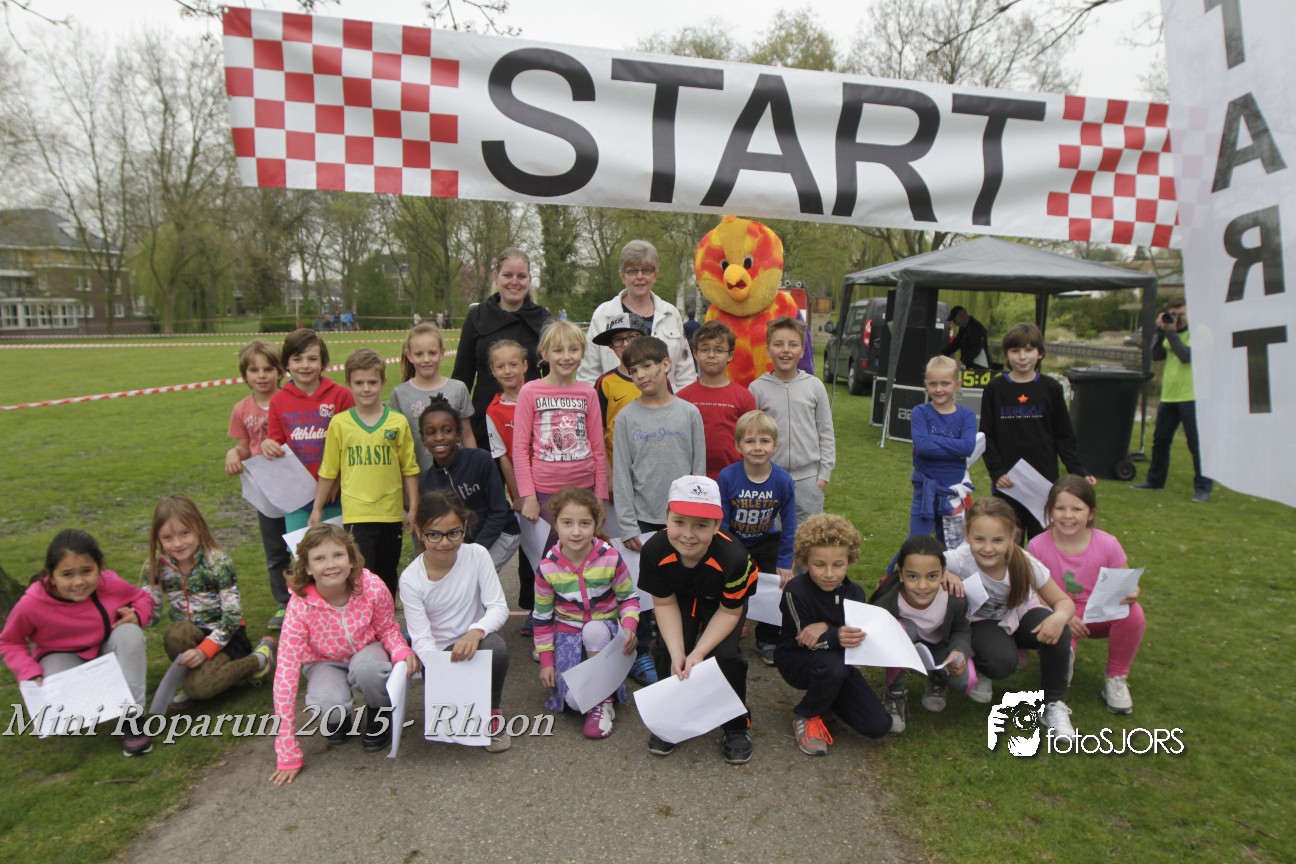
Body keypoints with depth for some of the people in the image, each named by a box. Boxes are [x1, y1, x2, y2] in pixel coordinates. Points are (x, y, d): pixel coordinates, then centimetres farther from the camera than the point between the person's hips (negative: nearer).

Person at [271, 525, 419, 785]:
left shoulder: (373, 587, -27)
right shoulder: (300, 606, -28)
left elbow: (388, 629, -6)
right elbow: (285, 675, -26)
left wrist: (402, 652, -32)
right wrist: (288, 755, -25)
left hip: (366, 652, 0)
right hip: (325, 662, 0)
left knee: (367, 667, -36)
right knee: (328, 704, -33)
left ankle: (379, 714, -2)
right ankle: (337, 719, 6)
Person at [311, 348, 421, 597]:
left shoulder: (398, 422, -2)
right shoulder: (339, 423, -2)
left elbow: (409, 469, 4)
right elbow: (328, 471, 5)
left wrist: (413, 509, 3)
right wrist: (317, 509, 9)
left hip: (391, 513, 2)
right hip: (356, 514, -2)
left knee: (387, 576, 15)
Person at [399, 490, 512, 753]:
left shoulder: (477, 555, -11)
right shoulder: (411, 579, -13)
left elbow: (499, 607, -14)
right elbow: (421, 639, -15)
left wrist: (476, 632, -35)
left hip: (475, 642, 0)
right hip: (438, 653, 0)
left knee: (496, 647, -34)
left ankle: (492, 711, -4)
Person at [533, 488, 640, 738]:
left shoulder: (611, 558, -14)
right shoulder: (547, 567, -11)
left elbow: (629, 598, -1)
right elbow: (542, 615, 0)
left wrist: (629, 626, -22)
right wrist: (546, 660, 0)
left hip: (604, 628, 0)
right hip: (567, 633, 0)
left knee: (594, 630, -38)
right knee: (574, 699, -23)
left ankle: (604, 702, -17)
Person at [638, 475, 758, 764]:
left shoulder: (733, 558, -39)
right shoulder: (654, 551, -33)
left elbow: (729, 611, -23)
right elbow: (664, 604, -18)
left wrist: (698, 653, -31)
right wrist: (677, 654, -26)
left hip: (724, 600, -2)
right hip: (681, 598, 2)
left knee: (724, 655, -19)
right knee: (665, 651, -14)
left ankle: (737, 726, 8)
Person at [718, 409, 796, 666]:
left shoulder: (783, 480, -20)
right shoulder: (727, 477, -25)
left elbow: (788, 526, -9)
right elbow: (721, 522, -14)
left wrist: (785, 564, -8)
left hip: (767, 542, 2)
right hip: (732, 542, -1)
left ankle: (767, 641, 25)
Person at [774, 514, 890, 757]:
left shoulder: (854, 593, -8)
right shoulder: (796, 591, -24)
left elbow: (857, 637, -14)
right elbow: (807, 641, -24)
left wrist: (826, 628, -32)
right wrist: (836, 637, -44)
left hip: (837, 661, 5)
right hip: (796, 660, -5)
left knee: (878, 726, -6)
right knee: (832, 664, -39)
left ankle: (825, 695, 19)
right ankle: (805, 716, -9)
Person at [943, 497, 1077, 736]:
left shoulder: (1025, 563, -28)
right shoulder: (960, 560, -33)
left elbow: (1064, 601, -17)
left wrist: (1060, 617, -41)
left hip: (1021, 616, 2)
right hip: (984, 623, -2)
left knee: (1055, 631, -32)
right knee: (1001, 663, -33)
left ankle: (1054, 704, -9)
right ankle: (978, 671, 6)